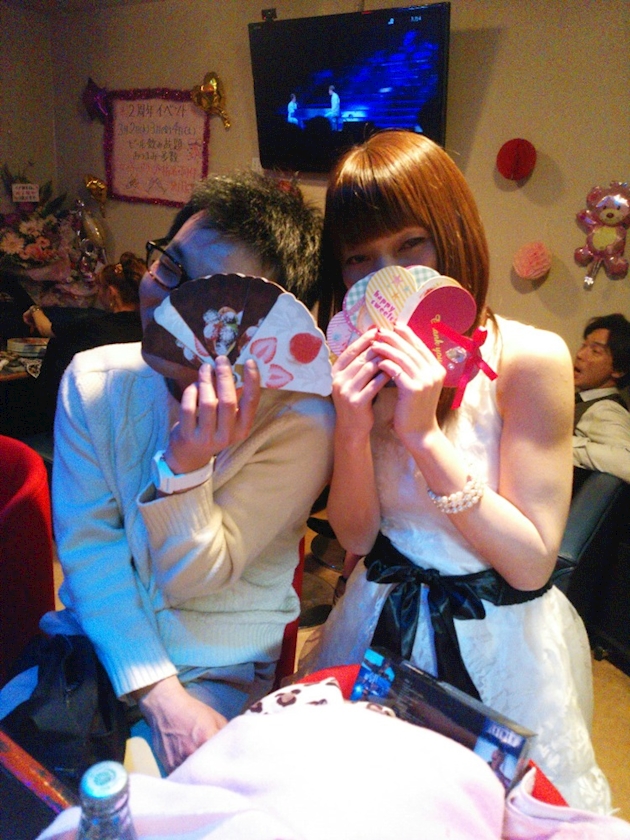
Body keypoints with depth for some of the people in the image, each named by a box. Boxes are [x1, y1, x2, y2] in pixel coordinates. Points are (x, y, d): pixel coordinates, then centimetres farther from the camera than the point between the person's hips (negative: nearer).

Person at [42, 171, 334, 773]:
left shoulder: (299, 423, -19)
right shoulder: (93, 380, -8)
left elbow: (190, 578, -16)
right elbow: (87, 545, -10)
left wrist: (186, 467, -35)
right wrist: (156, 693, -16)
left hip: (220, 672, -2)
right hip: (93, 641, 3)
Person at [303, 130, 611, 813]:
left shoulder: (529, 358, -22)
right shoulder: (360, 364, -8)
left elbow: (531, 563, -21)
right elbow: (356, 536, -7)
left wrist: (423, 433, -31)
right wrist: (352, 431, -26)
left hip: (497, 646, -3)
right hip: (382, 624, 4)